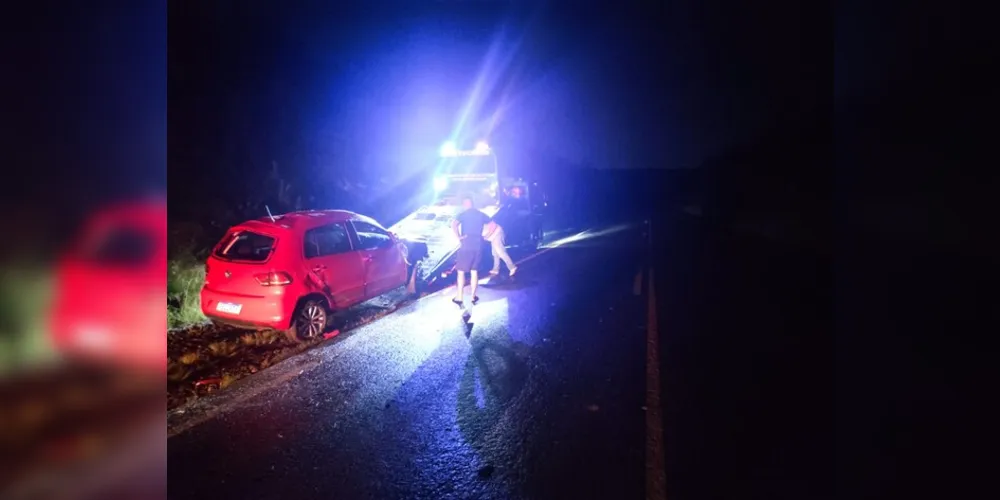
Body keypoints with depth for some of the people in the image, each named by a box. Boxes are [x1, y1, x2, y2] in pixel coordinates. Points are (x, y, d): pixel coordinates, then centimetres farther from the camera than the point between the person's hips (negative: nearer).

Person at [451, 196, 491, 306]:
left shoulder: (463, 214, -3)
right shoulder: (481, 214, 10)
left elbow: (453, 225, -21)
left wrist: (458, 238, -13)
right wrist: (484, 236, 13)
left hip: (466, 244, -4)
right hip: (478, 245, 4)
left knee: (461, 271, 6)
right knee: (474, 271, 12)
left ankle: (459, 297, 8)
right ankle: (473, 296, 15)